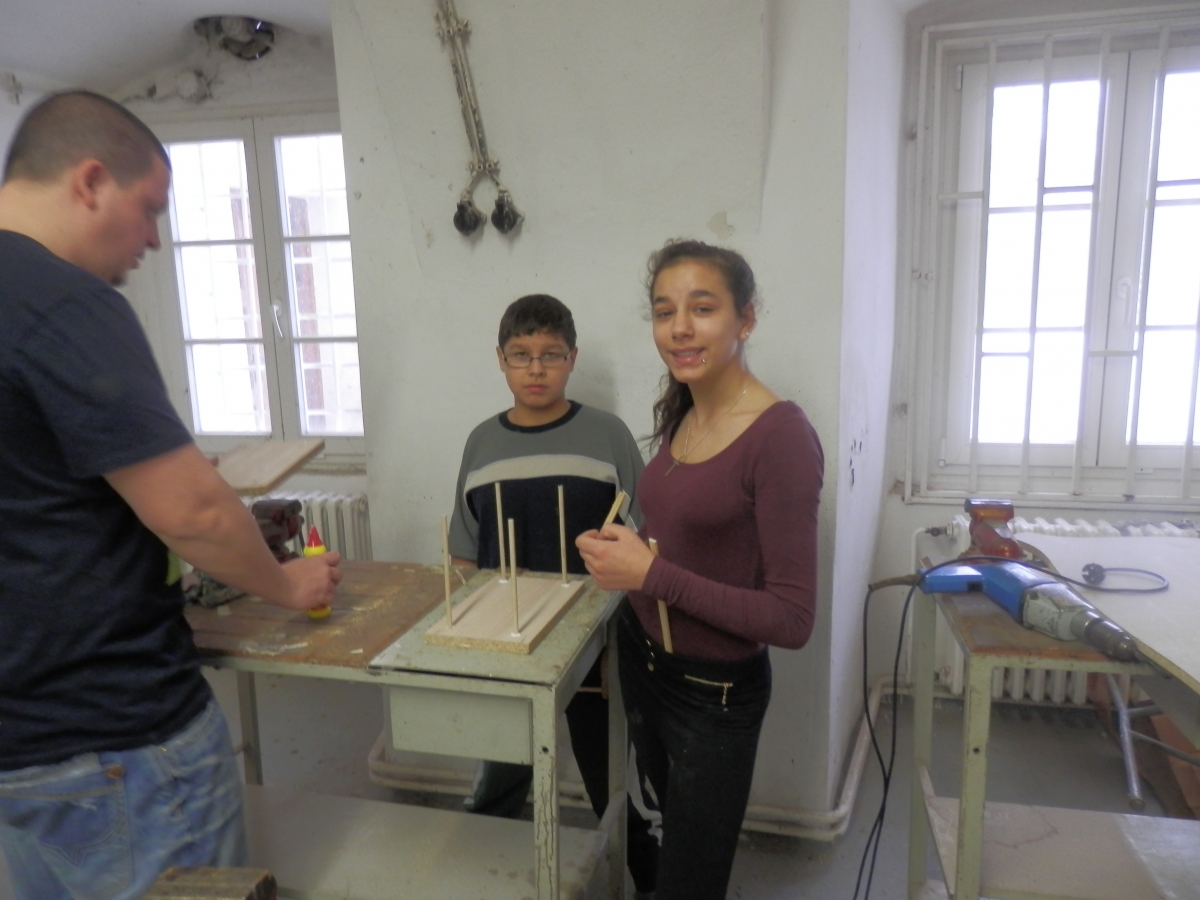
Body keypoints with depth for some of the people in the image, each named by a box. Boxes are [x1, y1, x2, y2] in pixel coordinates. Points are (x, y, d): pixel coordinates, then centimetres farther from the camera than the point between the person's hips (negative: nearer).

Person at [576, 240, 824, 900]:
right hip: (640, 660, 7)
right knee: (669, 829, 28)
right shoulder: (681, 416, -1)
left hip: (714, 693, -7)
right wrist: (623, 550, -8)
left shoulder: (781, 436, -24)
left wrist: (652, 574, -26)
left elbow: (791, 619, -24)